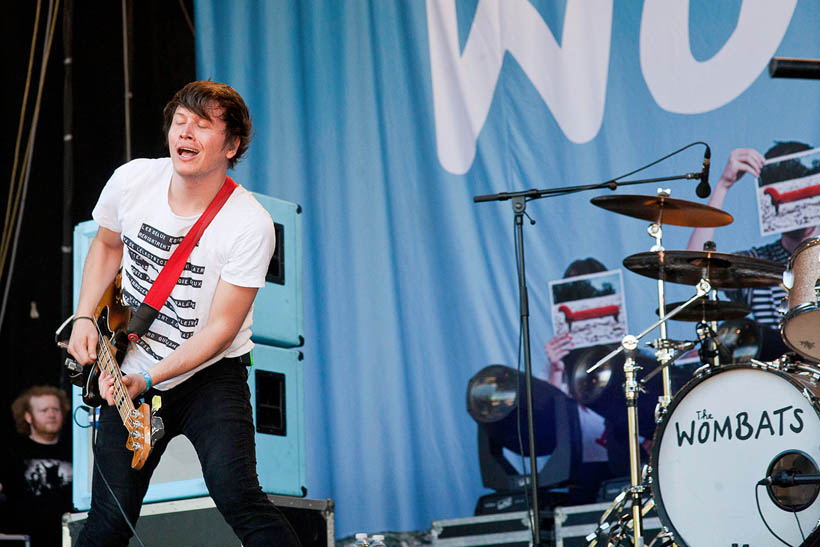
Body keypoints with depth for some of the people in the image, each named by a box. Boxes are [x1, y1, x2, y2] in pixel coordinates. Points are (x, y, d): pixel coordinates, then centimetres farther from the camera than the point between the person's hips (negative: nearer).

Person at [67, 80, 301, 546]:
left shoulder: (251, 225, -20)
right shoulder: (131, 181, -7)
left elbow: (221, 327, -16)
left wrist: (147, 379, -23)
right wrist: (84, 318, 3)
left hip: (210, 373, -3)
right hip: (129, 373, 4)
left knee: (236, 495, -24)